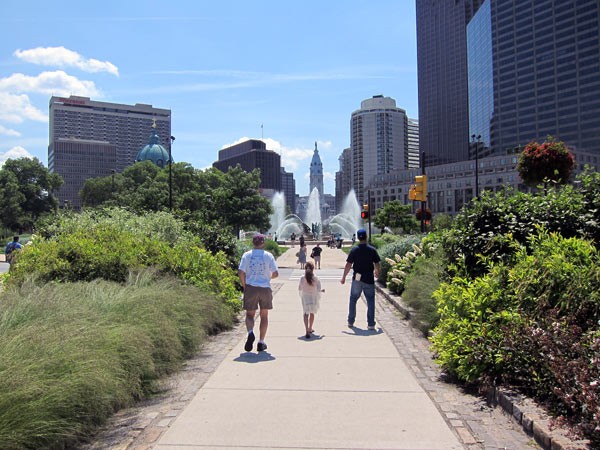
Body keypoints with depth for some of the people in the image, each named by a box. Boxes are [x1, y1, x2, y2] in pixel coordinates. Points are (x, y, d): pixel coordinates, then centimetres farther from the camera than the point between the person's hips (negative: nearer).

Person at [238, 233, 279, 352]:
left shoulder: (247, 255, -1)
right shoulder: (269, 256, -2)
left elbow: (240, 272, -7)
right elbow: (275, 273, -4)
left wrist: (243, 285, 6)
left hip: (251, 288, 0)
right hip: (265, 288, 0)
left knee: (250, 314, 11)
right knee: (264, 316, 12)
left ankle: (250, 333, -17)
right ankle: (261, 342, 13)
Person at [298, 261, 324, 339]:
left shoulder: (302, 278, -7)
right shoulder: (316, 278, -10)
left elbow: (299, 289, 2)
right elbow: (318, 290, -11)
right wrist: (322, 290, 10)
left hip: (305, 297, -1)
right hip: (313, 297, 1)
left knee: (306, 314, 0)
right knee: (312, 313, 19)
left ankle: (307, 331, -18)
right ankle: (310, 329, 34)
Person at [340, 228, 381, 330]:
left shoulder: (354, 250, -6)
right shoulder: (372, 250, -5)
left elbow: (348, 265, -6)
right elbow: (378, 264, 0)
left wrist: (343, 277, 3)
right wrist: (377, 272, 21)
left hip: (357, 279, 0)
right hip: (369, 279, 0)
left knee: (353, 300, 15)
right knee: (370, 301, 8)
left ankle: (350, 322, 20)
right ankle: (371, 324, 5)